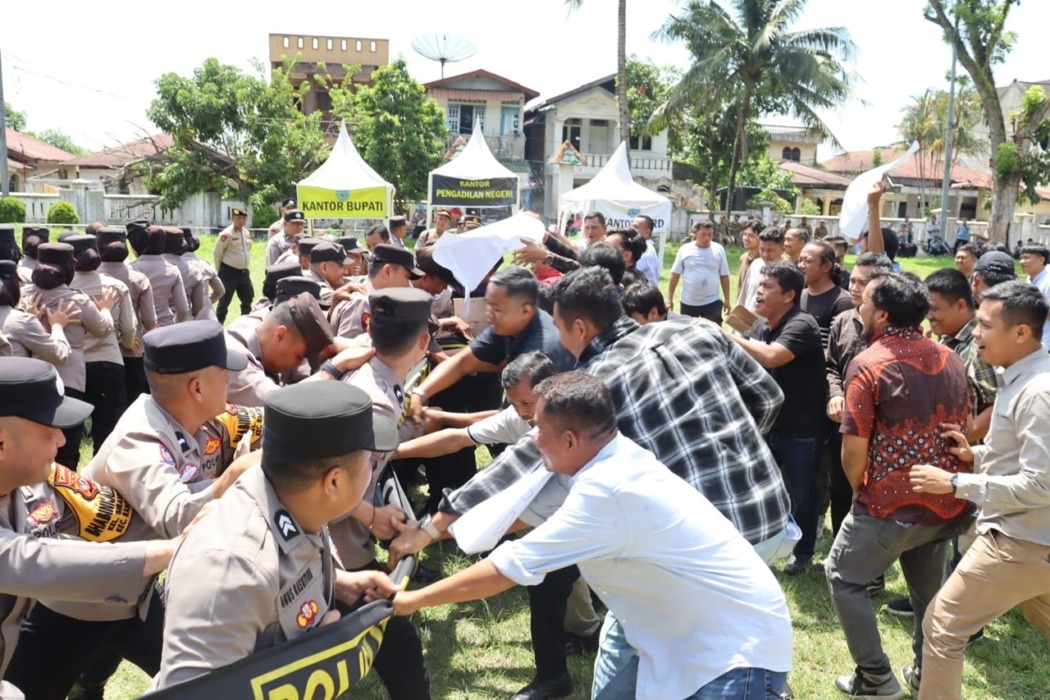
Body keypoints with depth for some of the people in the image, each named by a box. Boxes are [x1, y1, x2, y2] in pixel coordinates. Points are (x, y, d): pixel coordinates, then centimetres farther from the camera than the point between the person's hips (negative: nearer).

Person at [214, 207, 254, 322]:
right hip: (229, 272, -7)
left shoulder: (247, 232, 7)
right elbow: (217, 253, -9)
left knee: (247, 300, 14)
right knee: (224, 302, 0)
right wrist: (219, 272, -1)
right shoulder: (227, 234, -15)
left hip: (244, 272, 7)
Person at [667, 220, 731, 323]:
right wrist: (669, 299, -1)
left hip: (712, 302, 0)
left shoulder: (718, 250, -1)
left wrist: (727, 300, 4)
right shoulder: (685, 249, -3)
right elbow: (675, 275, 1)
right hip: (688, 302, 1)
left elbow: (724, 276, 5)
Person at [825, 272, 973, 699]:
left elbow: (854, 448, -17)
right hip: (948, 502, 7)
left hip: (892, 504, -7)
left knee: (844, 577, 12)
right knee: (929, 589, 23)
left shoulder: (868, 365, -15)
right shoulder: (951, 359, 7)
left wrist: (858, 489, 1)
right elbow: (964, 426, 18)